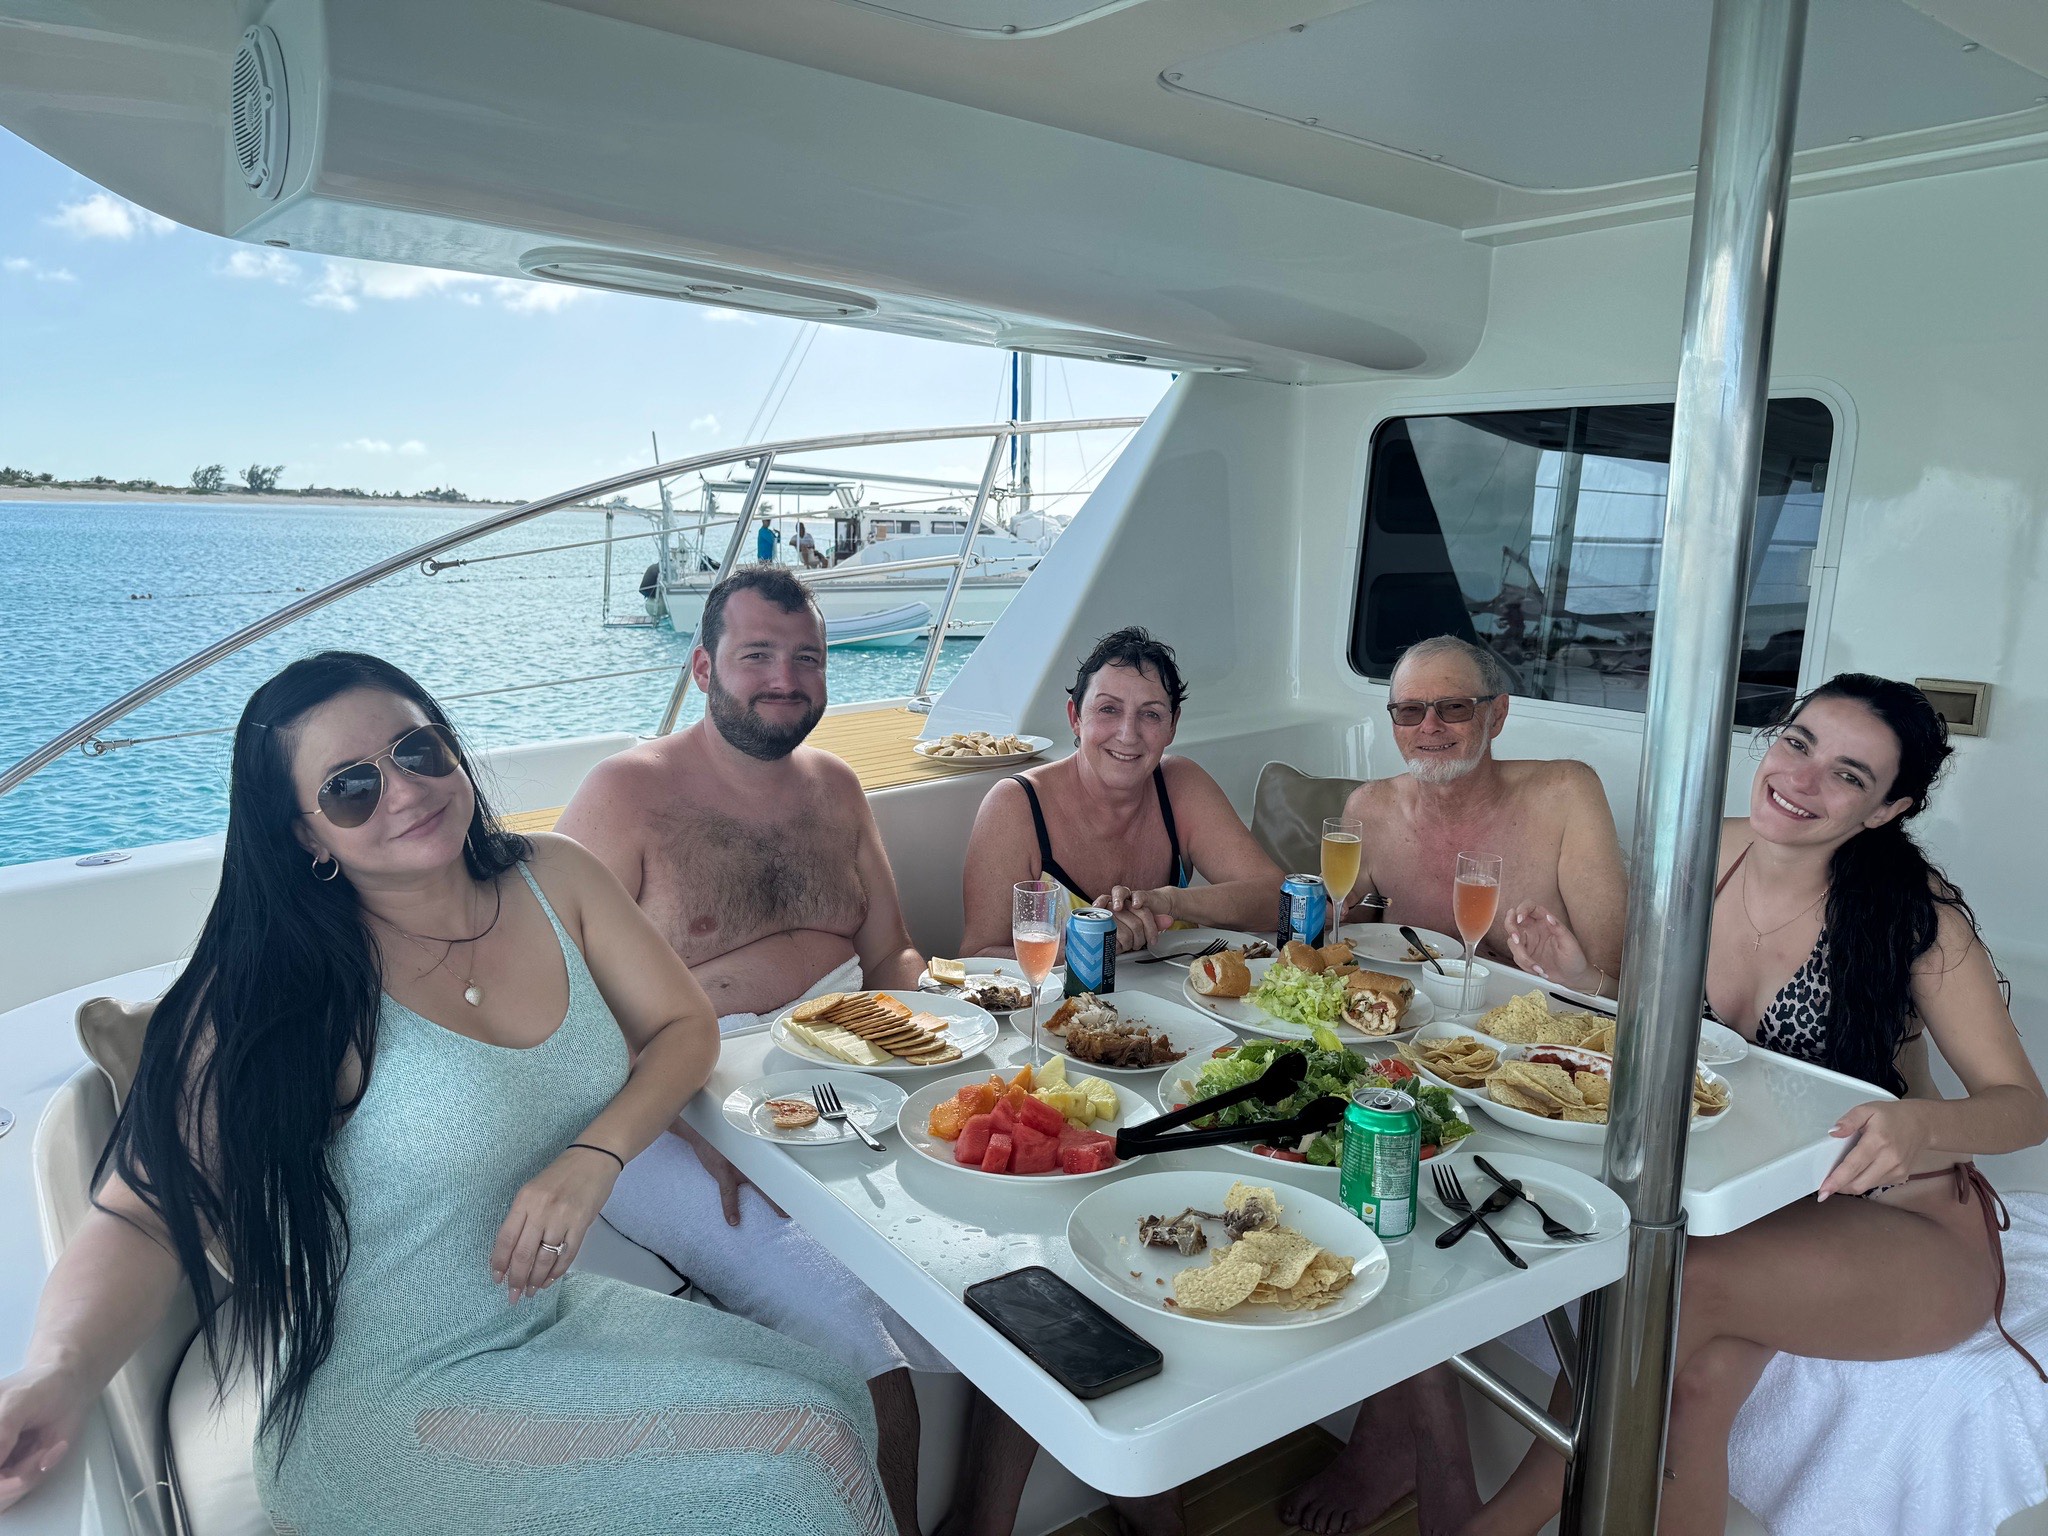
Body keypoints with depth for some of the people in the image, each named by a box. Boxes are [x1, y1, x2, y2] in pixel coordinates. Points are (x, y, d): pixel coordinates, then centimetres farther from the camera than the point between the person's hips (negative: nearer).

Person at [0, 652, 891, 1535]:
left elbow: (684, 1028, 2)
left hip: (559, 1315, 6)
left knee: (833, 1395, -5)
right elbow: (149, 1213, -20)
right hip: (384, 1401, -5)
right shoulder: (279, 992, -16)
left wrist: (593, 1158, -15)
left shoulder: (552, 881, -2)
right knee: (794, 1454, -17)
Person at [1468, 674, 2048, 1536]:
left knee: (1678, 1284, -30)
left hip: (1899, 1224, -3)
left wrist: (1921, 1125, -30)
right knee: (1704, 1368, -28)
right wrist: (1583, 983, -11)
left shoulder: (1914, 911, -13)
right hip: (1736, 1202, 3)